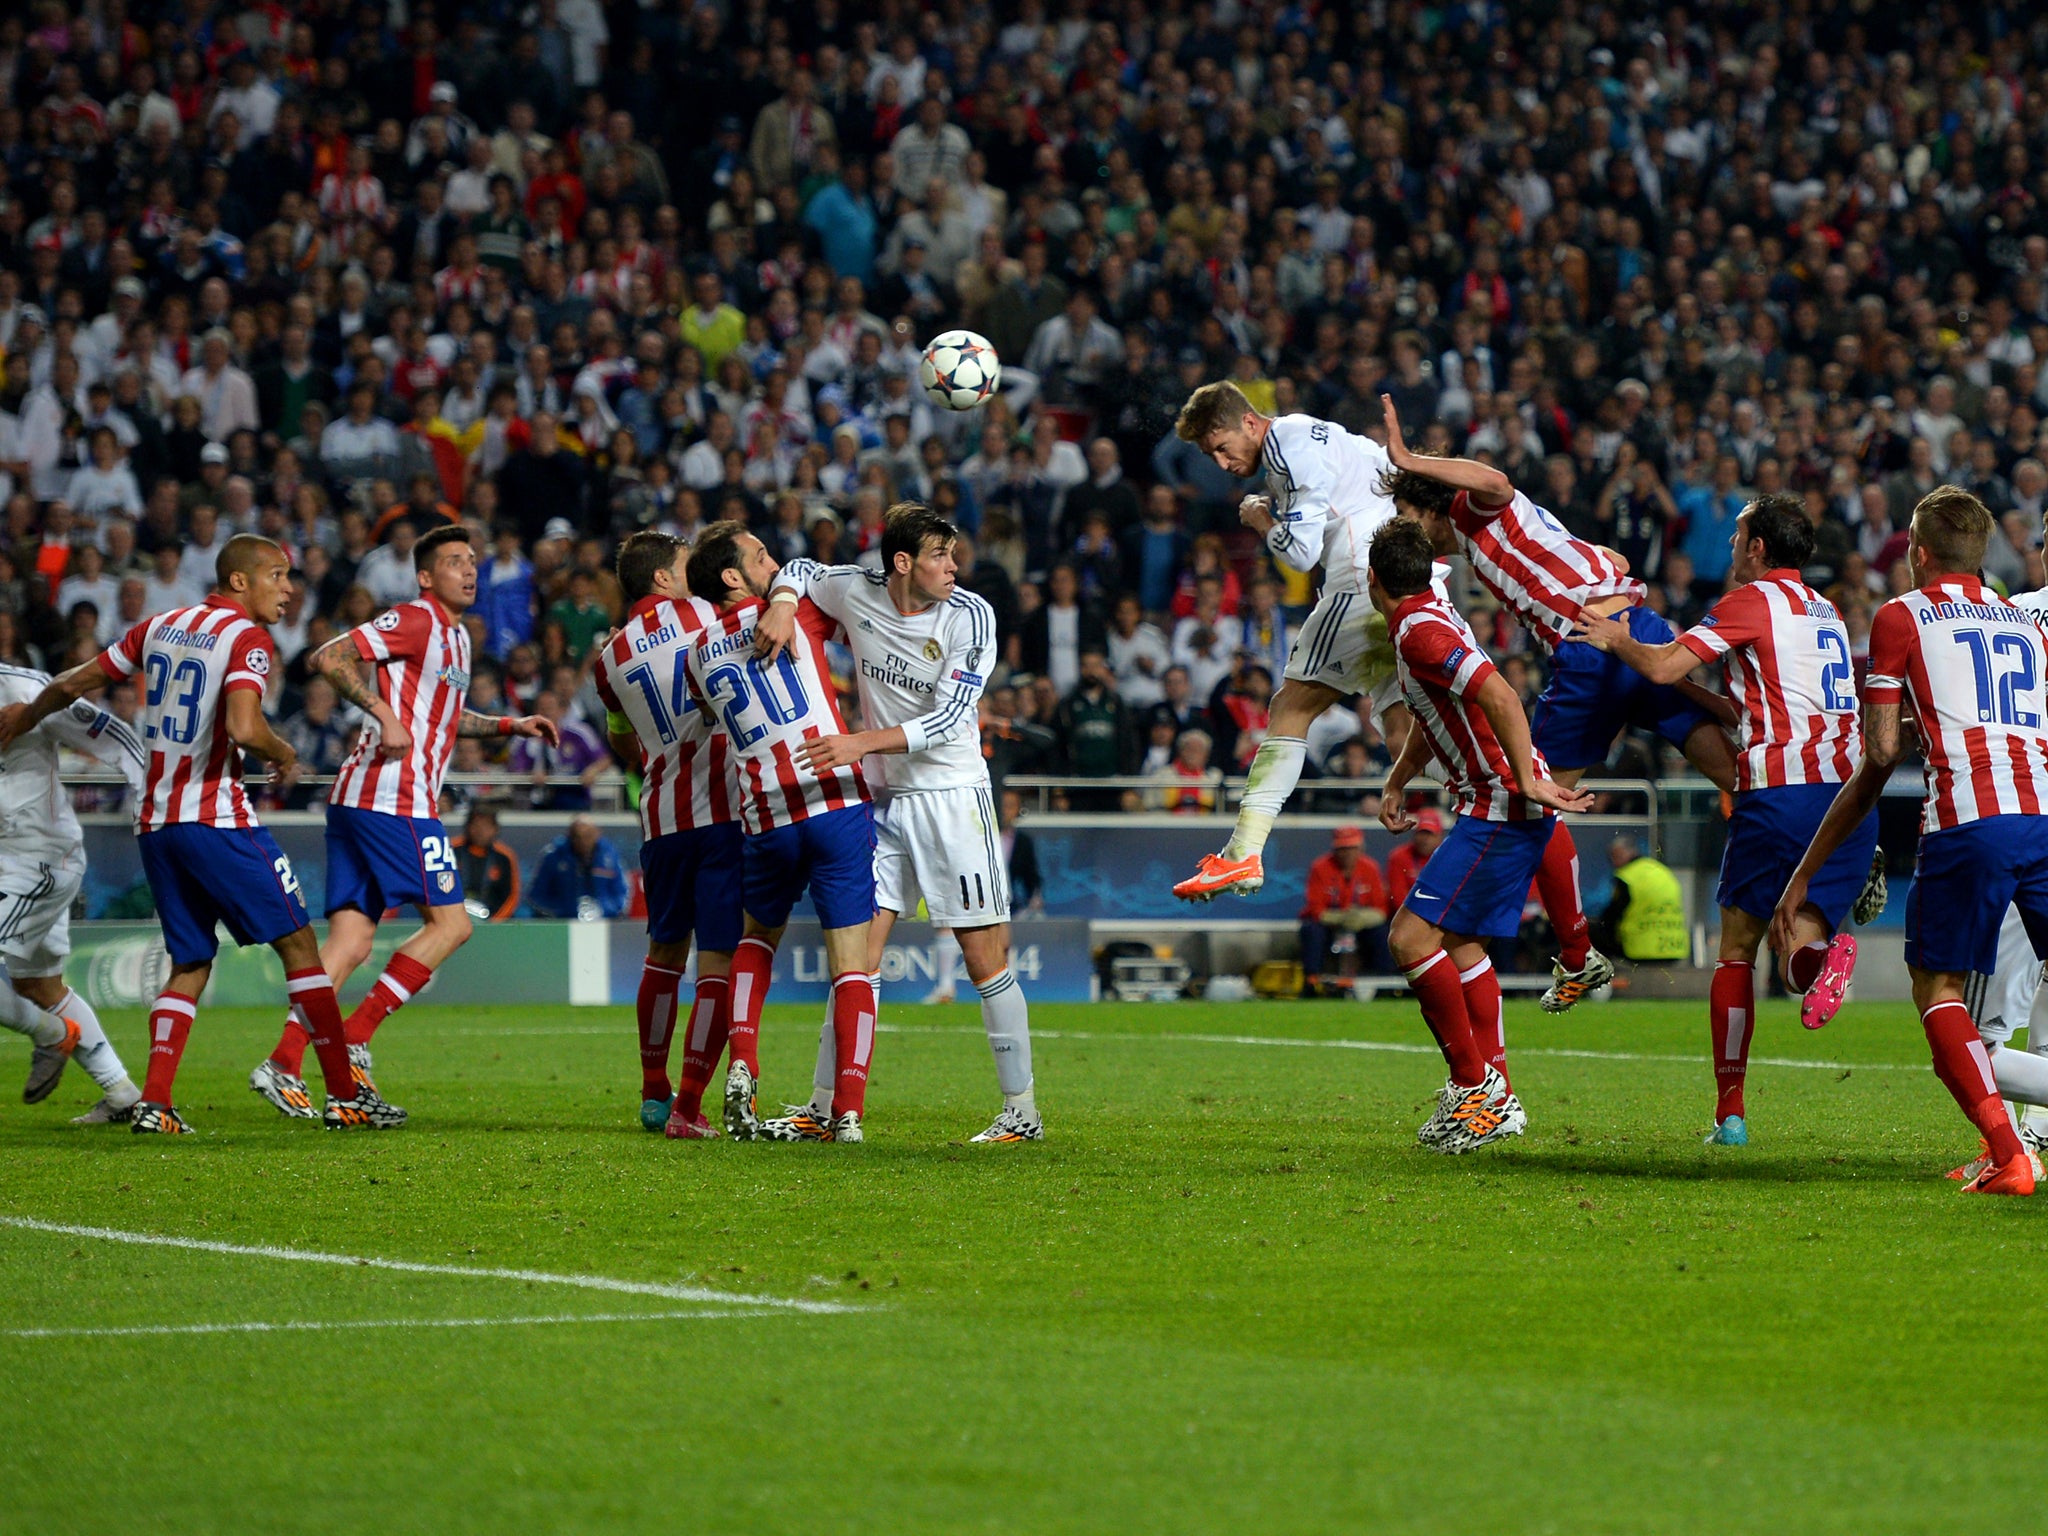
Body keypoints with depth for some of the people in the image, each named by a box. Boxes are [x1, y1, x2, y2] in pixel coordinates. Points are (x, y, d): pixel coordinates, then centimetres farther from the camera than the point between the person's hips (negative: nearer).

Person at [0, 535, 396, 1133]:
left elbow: (74, 683, 20)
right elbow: (243, 728, -24)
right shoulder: (246, 638, -9)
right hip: (215, 818, -7)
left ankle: (153, 1102, -3)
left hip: (154, 819, 7)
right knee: (298, 941, 1)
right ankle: (345, 1095, 1)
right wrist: (281, 752, -3)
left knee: (190, 963, 13)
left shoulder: (161, 626, 12)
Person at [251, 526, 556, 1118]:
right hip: (394, 798, -9)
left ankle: (283, 1062, -4)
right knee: (450, 923, -5)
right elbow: (329, 658, -16)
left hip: (358, 800, 9)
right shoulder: (415, 621, -7)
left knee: (351, 941, 3)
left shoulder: (455, 636, 23)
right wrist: (383, 711, -22)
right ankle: (354, 1038, -7)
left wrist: (510, 725, 31)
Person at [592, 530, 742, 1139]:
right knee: (719, 960, -3)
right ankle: (689, 1107, -10)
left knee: (664, 951, 21)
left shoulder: (610, 657, 11)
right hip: (727, 810, -4)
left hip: (662, 816, 4)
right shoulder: (704, 614, 0)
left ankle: (654, 1094, 28)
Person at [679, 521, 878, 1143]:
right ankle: (847, 1110, -11)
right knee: (850, 964, -2)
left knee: (758, 936, 28)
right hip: (838, 802, -4)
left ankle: (741, 1064, 8)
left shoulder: (696, 655, 13)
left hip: (767, 818, 4)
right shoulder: (791, 612, 2)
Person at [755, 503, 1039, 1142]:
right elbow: (800, 569, 19)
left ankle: (1022, 1111, 2)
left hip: (953, 795, -4)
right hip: (883, 799, 4)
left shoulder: (971, 616, -10)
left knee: (985, 958, -5)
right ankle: (823, 1108, 5)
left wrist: (863, 743, -27)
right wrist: (782, 605, -3)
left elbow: (947, 718, -16)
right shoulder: (857, 593, -1)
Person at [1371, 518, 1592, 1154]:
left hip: (1502, 807, -10)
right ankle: (1498, 1098, 16)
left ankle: (1473, 1084, -8)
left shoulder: (1421, 632, -17)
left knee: (1412, 937, -11)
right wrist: (1395, 784, 28)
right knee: (1460, 944, 15)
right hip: (1498, 808, 10)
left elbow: (1500, 697, -29)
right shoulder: (1427, 613, 15)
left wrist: (1526, 781, -28)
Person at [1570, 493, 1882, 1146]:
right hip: (1850, 792, 6)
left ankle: (1730, 1110, 4)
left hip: (1782, 788, -6)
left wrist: (1618, 639, 11)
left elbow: (1662, 667, -8)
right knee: (1796, 952, 6)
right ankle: (1816, 951, -32)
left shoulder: (1752, 601, 0)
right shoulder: (1826, 612, 24)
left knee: (1738, 948, 7)